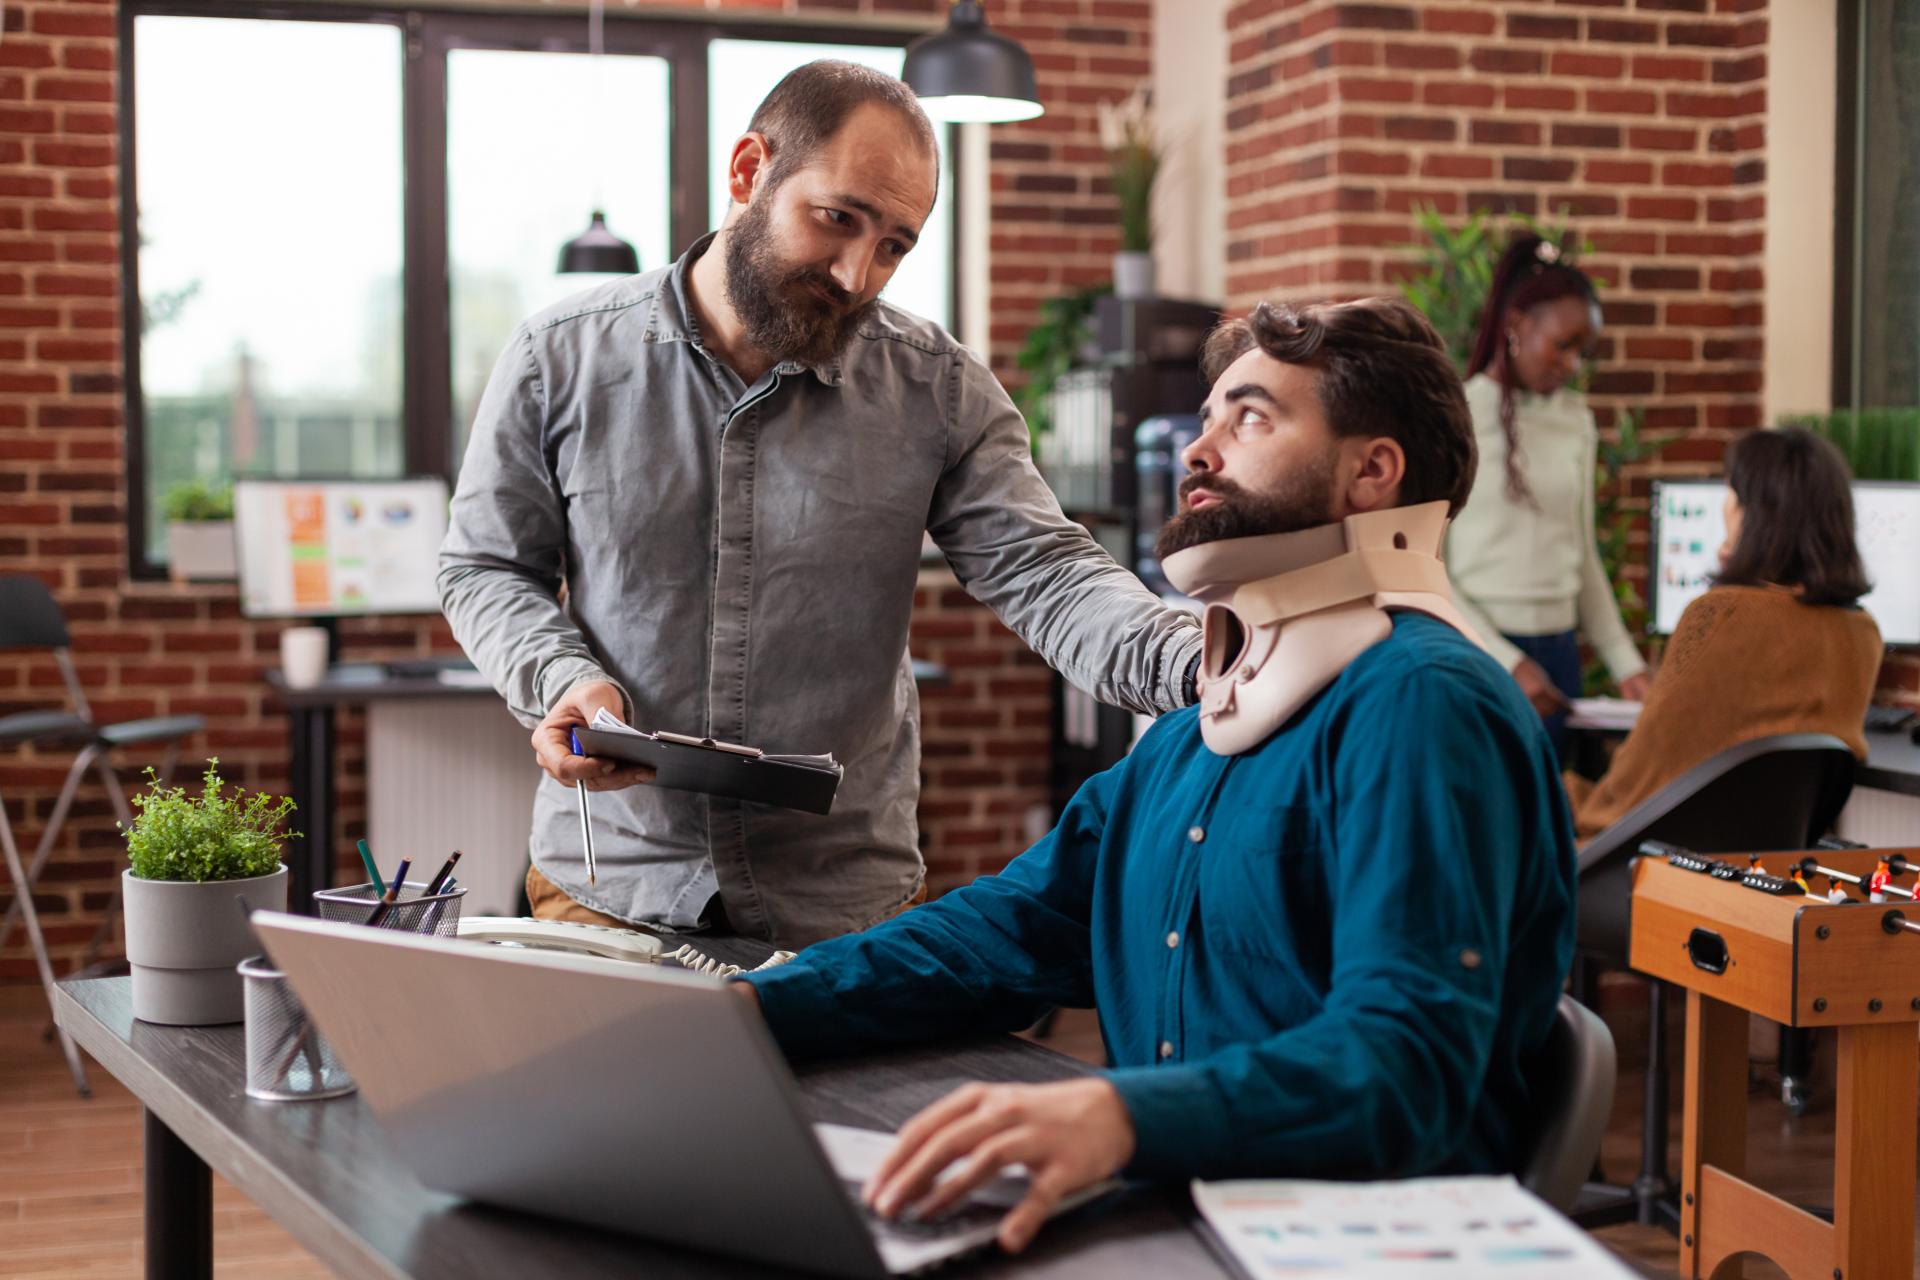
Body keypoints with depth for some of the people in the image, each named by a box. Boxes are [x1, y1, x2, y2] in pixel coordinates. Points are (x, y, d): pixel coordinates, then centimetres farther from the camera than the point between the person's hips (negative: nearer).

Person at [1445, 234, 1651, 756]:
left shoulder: (1575, 420, 10)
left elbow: (1583, 556, 16)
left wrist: (1625, 662, 9)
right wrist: (1506, 663, -15)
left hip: (1557, 653, 5)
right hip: (1474, 654, -5)